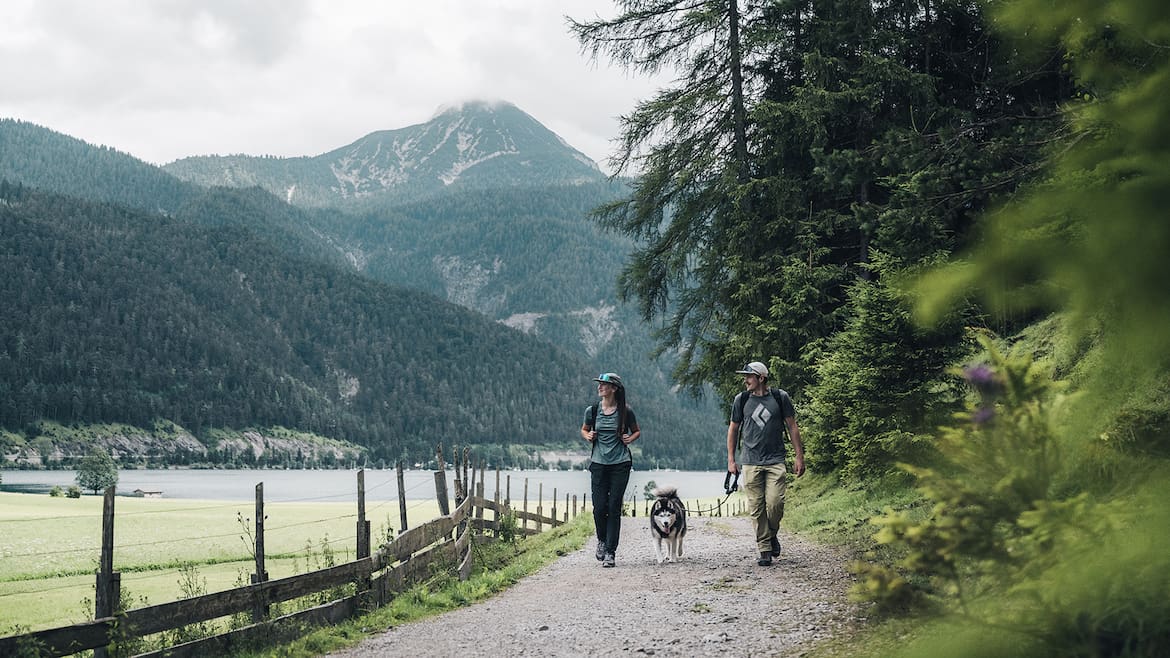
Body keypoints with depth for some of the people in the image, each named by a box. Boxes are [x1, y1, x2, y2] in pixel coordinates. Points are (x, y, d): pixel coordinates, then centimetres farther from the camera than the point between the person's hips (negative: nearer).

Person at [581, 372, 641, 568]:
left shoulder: (625, 411, -2)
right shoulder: (592, 411, 2)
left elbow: (637, 431, 14)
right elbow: (584, 429, 19)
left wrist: (630, 439, -7)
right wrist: (588, 436, -2)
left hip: (620, 464, -2)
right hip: (599, 463, 2)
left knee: (614, 507, -4)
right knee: (599, 507, -4)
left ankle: (610, 552, 2)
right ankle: (602, 540, 25)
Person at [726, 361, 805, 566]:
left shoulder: (780, 397, 1)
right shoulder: (741, 400, 5)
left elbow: (792, 427, 8)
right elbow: (733, 429, 14)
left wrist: (799, 457, 5)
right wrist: (731, 460, 11)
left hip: (776, 461, -1)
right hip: (751, 462, 1)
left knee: (775, 503, -12)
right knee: (756, 507, -2)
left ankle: (772, 535, 17)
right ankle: (764, 550, 7)